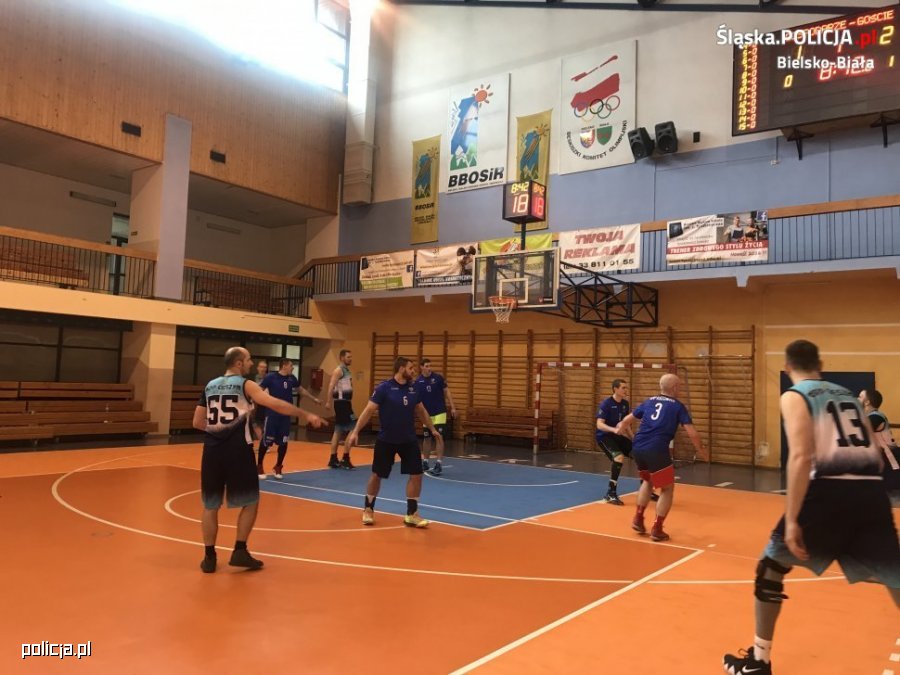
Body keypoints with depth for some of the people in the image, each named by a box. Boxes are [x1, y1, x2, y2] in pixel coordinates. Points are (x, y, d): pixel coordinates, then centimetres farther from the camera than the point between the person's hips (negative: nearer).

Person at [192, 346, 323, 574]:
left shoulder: (209, 386, 12)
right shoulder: (245, 385, -2)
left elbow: (198, 423, 13)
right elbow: (276, 404, -13)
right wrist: (306, 415, -8)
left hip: (212, 451, 5)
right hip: (238, 450, -5)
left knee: (210, 505, 14)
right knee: (250, 502, 10)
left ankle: (209, 557, 17)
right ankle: (240, 551, 7)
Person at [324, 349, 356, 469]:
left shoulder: (347, 371, 17)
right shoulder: (338, 370, -11)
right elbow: (331, 386, -20)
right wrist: (328, 402, -29)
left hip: (345, 402, 10)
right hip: (341, 402, -10)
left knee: (338, 431, 12)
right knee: (351, 430, -9)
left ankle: (333, 459, 17)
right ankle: (345, 459, -4)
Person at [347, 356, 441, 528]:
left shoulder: (413, 388, 3)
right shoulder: (384, 388, -14)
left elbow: (421, 411, 17)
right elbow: (369, 410, -14)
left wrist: (432, 429, 23)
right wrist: (355, 431, -19)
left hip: (409, 440, 4)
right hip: (386, 440, -4)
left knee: (416, 475, -2)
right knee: (377, 475, 8)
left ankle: (412, 514, 10)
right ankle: (368, 509, 29)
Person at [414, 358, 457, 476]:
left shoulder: (438, 377, -7)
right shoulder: (417, 382, -4)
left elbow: (447, 392, -1)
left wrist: (453, 407, -5)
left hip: (439, 413, -2)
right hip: (426, 414, 2)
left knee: (439, 437, -9)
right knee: (426, 438, 10)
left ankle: (438, 464, -6)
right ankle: (425, 462, 24)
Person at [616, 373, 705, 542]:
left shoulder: (649, 401, 18)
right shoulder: (678, 406, 4)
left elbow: (627, 420, 27)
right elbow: (692, 434, -3)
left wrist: (620, 428, 48)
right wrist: (700, 449, 16)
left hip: (637, 448, 6)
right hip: (656, 451, -6)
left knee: (648, 481, 30)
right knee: (667, 489, 12)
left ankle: (638, 519, 26)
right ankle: (657, 530, 10)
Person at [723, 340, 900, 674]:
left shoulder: (794, 396, 3)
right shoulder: (847, 395, 22)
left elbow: (801, 457, -11)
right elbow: (873, 454, 21)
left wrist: (792, 520, -12)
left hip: (830, 490, -5)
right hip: (872, 491, 5)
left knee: (772, 565, 13)